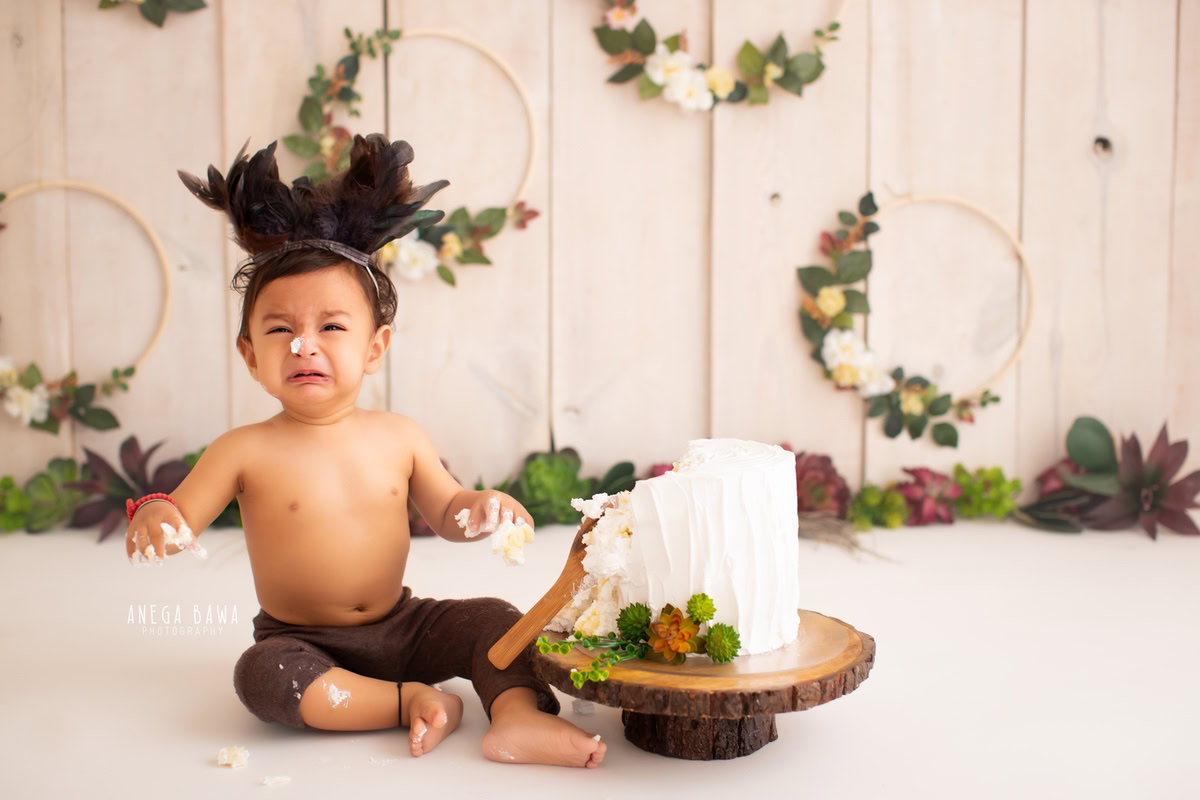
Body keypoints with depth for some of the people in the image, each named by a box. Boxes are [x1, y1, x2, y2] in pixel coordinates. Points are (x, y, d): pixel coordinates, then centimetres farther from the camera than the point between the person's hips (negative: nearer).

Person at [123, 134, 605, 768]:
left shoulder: (400, 438, -3)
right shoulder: (245, 451, -11)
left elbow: (444, 513, 9)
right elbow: (179, 523, -8)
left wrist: (479, 508, -15)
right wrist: (151, 517, -32)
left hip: (401, 626, 3)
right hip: (301, 641, -2)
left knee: (492, 618, -15)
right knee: (262, 675, -32)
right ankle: (409, 701, -27)